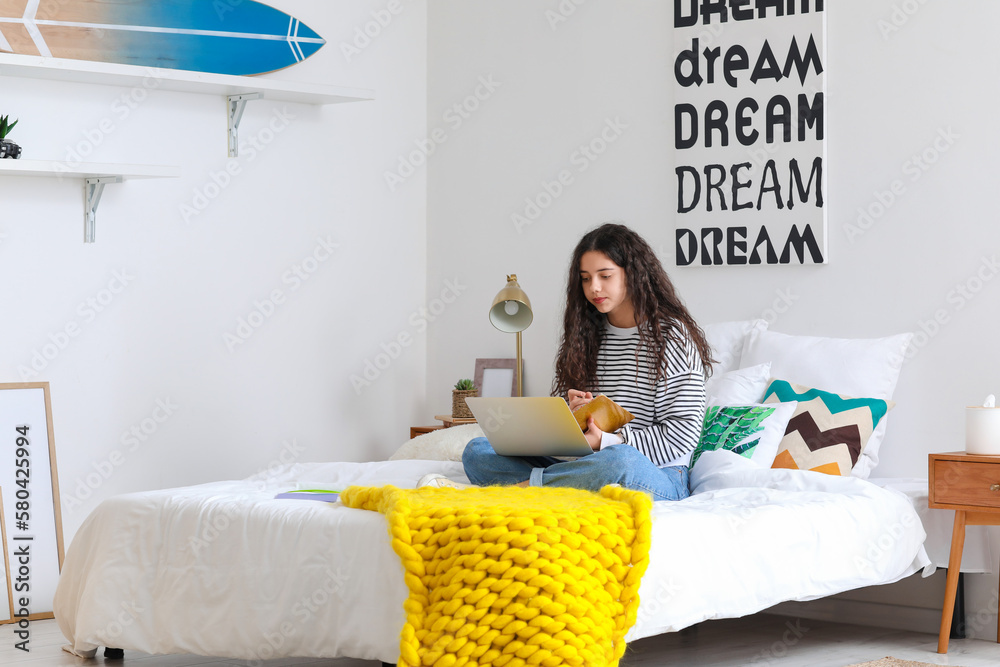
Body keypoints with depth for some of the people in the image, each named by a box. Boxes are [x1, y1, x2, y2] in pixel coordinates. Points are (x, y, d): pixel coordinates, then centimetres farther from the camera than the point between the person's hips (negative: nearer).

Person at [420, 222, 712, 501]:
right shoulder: (588, 334, 15)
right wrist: (572, 414, -7)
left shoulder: (672, 335, -3)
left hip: (659, 477, -6)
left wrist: (605, 441, -19)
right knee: (477, 451, -6)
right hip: (590, 468, 6)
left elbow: (684, 432, -10)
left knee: (618, 461, -43)